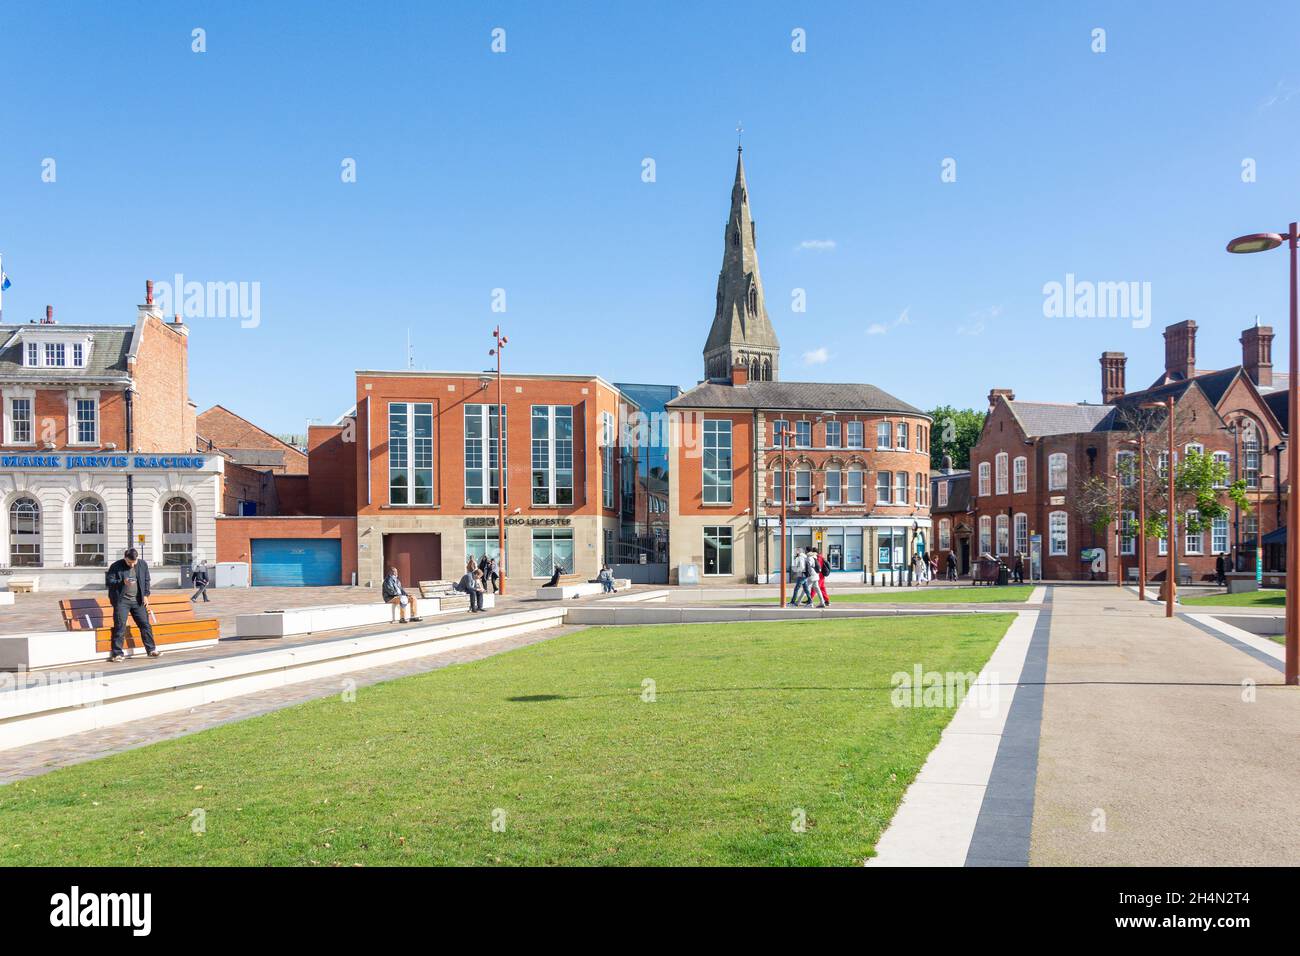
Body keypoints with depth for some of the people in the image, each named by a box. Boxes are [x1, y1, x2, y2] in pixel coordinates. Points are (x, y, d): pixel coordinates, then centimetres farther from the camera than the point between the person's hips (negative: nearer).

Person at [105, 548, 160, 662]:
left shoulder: (143, 565, 5)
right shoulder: (116, 566, -6)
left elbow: (146, 580, 14)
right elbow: (108, 581, -7)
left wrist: (146, 595, 6)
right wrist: (122, 582, -22)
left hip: (138, 600, 4)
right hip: (121, 600, -3)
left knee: (145, 624, 5)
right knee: (120, 627, -5)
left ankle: (152, 650, 12)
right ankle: (118, 653, 1)